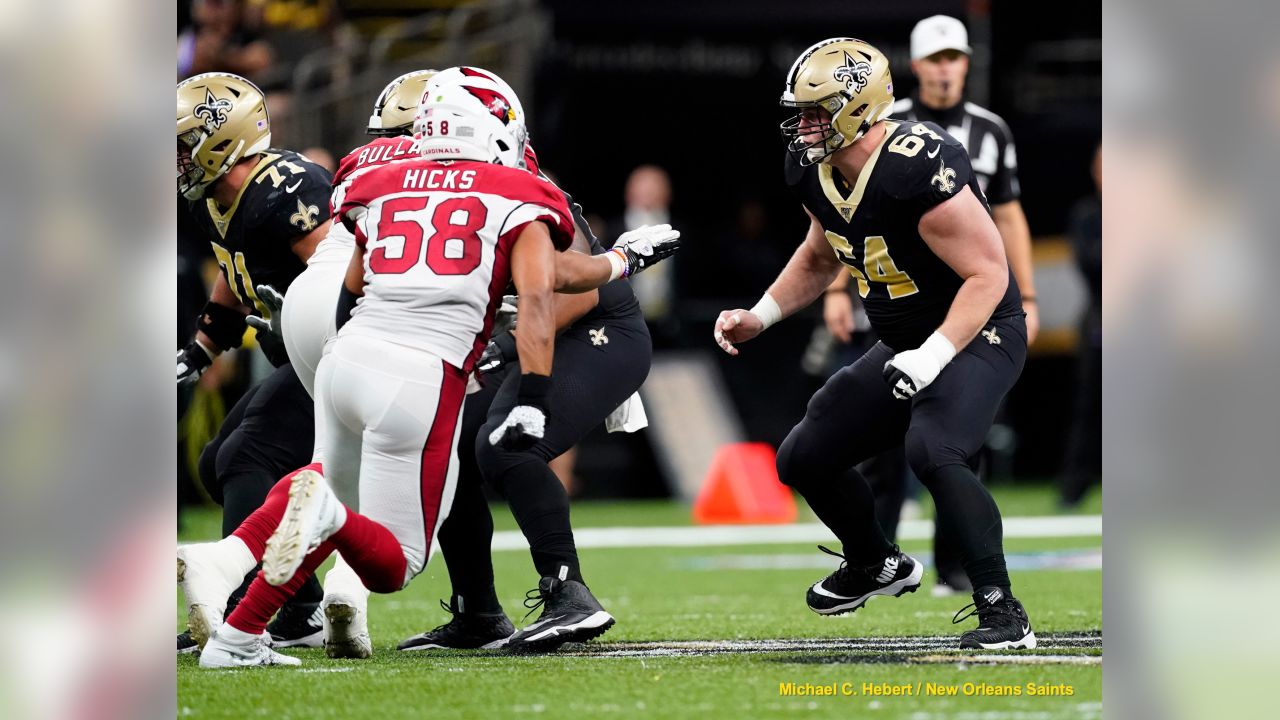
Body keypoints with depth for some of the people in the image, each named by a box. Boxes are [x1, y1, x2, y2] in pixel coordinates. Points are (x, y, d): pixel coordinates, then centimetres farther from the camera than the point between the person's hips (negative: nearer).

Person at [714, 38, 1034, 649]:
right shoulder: (815, 172, -3)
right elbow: (820, 258, 18)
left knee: (932, 454, -34)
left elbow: (988, 274, -26)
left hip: (976, 337, -9)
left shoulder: (919, 169, -30)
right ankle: (877, 565, 37)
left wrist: (933, 357, -34)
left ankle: (1002, 613, -23)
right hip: (906, 346, 9)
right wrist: (760, 316, 6)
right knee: (803, 459, 10)